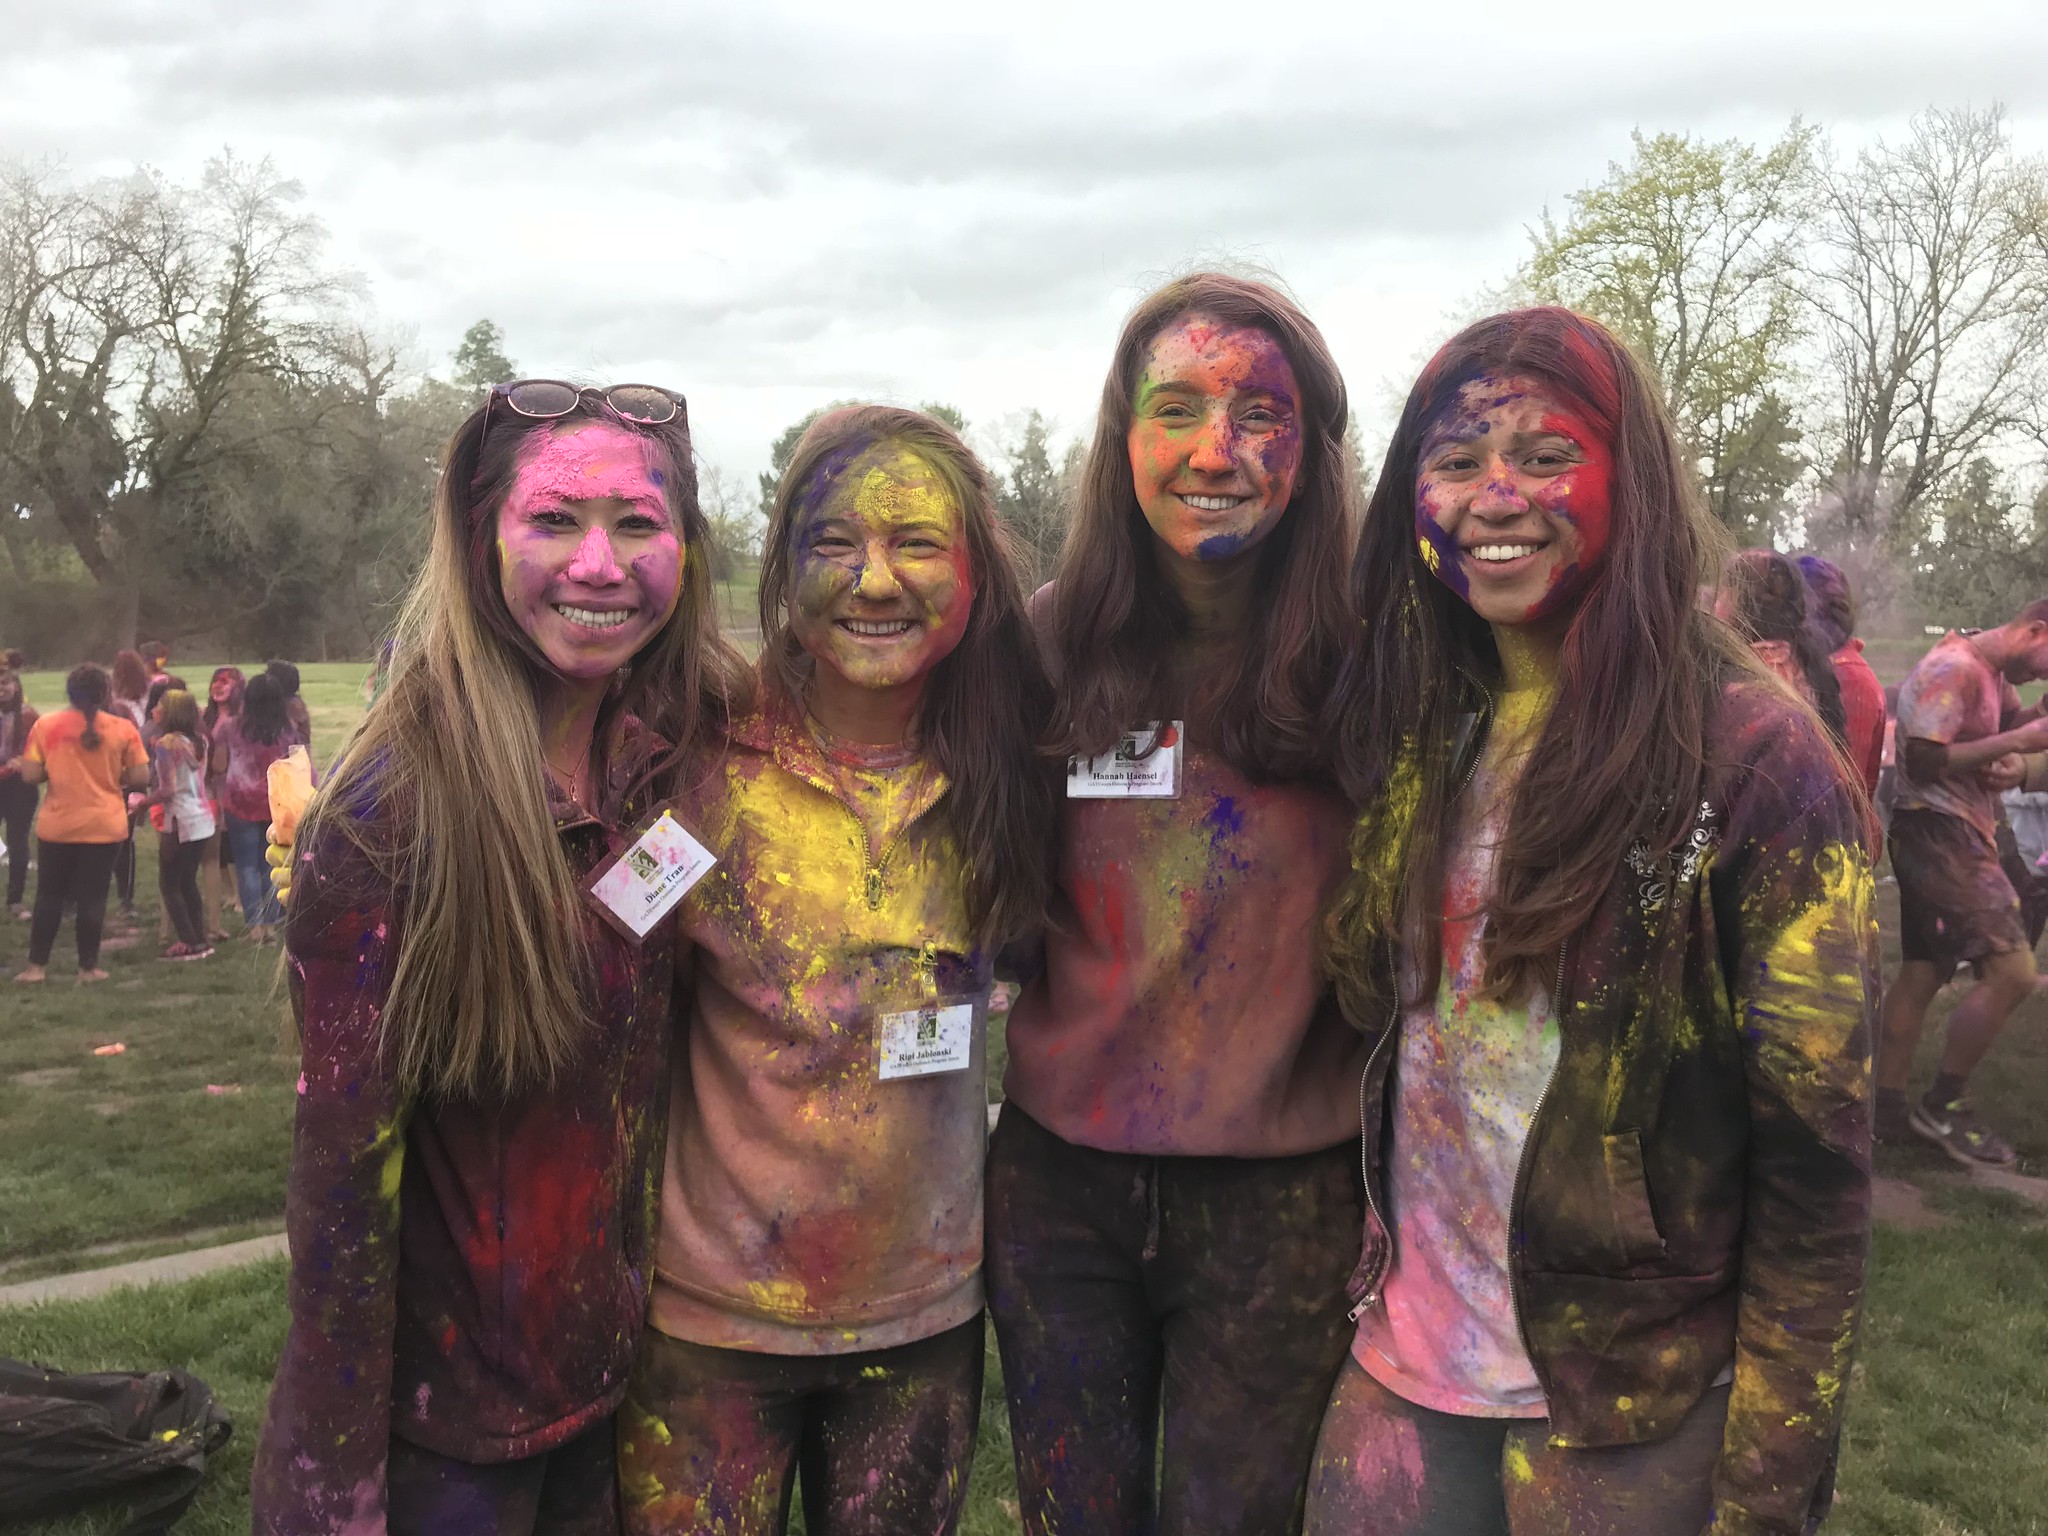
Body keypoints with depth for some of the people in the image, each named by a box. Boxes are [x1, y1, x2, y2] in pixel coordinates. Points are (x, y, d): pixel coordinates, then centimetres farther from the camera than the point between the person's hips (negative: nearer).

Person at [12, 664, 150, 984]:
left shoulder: (46, 725, -2)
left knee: (49, 895, 13)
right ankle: (88, 966, 11)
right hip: (104, 825, -1)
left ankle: (36, 965, 18)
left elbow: (30, 775, -5)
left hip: (57, 825, 1)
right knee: (93, 896, 7)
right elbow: (140, 778, -6)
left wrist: (56, 771, 14)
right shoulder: (123, 728, -5)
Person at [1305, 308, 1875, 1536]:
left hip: (1629, 1412, -4)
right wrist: (1382, 1276, 6)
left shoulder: (1755, 756, -14)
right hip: (1402, 1365, 5)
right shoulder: (1421, 734, 2)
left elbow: (1813, 1167, -13)